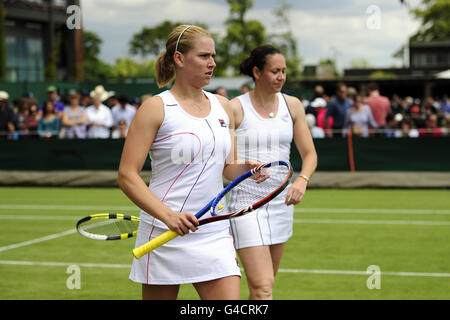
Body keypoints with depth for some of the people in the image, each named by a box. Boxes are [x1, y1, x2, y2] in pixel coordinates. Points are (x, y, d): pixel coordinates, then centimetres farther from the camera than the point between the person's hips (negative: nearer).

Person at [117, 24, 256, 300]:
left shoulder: (223, 106, 11)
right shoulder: (156, 108, -6)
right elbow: (127, 176, -11)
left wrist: (245, 168, -5)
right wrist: (168, 215, -24)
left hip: (216, 233, 5)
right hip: (166, 235, -4)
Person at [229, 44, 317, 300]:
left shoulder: (292, 105, 6)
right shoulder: (235, 108, -7)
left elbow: (310, 154, 6)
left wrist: (302, 180, -12)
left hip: (281, 202, 5)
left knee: (265, 283, 13)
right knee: (263, 287, -15)